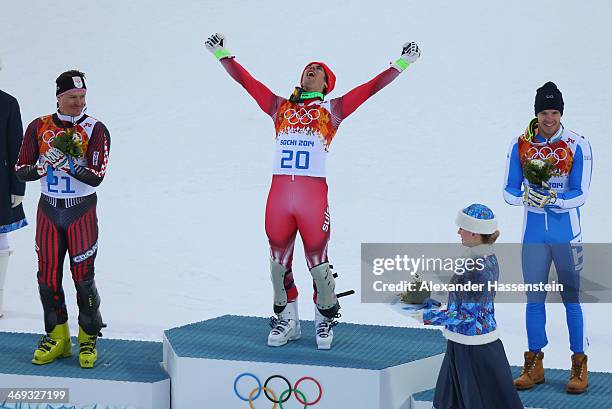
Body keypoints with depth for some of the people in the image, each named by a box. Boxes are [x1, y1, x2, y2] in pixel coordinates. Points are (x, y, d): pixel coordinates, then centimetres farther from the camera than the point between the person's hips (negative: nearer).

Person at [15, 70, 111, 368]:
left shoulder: (95, 130, -8)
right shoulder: (39, 128, 2)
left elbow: (96, 176, -16)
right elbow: (22, 171, 1)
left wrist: (65, 162, -28)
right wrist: (43, 165, -19)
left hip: (82, 212, -3)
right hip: (49, 210, 3)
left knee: (83, 277, -4)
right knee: (48, 276, 5)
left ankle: (88, 340, 11)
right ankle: (57, 339, 19)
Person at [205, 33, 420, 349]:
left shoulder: (332, 109, 13)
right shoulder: (280, 106, 19)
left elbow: (372, 87, 9)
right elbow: (245, 80, 20)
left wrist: (402, 62, 6)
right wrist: (221, 54, 20)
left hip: (314, 194, -3)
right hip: (278, 193, 3)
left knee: (317, 262, -1)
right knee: (278, 261, 8)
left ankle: (325, 320, 17)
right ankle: (286, 320, 22)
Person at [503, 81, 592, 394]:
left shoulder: (578, 146, -8)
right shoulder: (520, 145, 0)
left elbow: (580, 194, -11)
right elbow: (508, 192, 0)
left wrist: (554, 200, -28)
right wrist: (526, 197, -22)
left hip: (567, 234, -3)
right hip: (534, 234, 3)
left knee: (571, 298, 0)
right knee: (534, 298, 7)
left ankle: (579, 367, 7)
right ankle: (534, 365, 17)